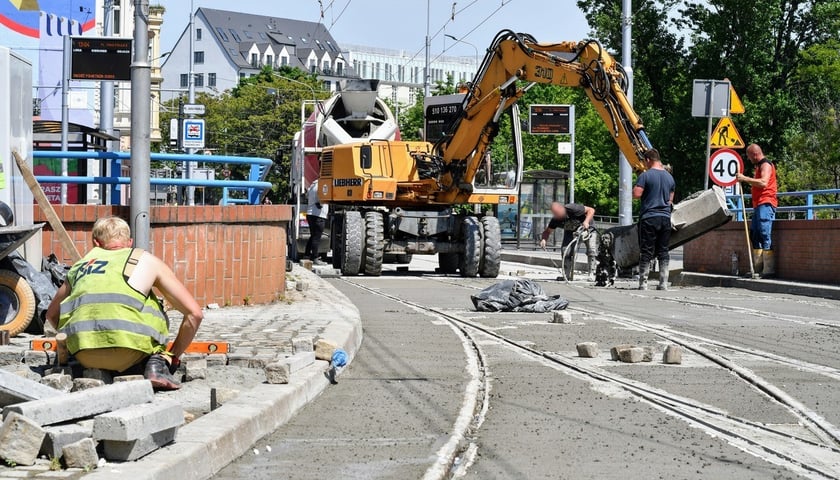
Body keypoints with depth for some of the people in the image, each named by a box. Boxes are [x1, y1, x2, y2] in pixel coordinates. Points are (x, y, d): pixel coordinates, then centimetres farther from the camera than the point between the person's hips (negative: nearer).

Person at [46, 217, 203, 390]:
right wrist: (173, 355, 29)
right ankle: (158, 360, 6)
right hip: (126, 351, -3)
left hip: (83, 355, 3)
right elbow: (195, 313, 19)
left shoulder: (80, 265, 29)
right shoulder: (147, 261, 21)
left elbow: (52, 315, 43)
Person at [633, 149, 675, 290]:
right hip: (665, 218, 5)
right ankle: (663, 283, 5)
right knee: (663, 251, 8)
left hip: (649, 217, -5)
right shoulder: (669, 177, 12)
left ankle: (643, 283, -2)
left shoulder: (645, 175, -8)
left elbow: (636, 194, -15)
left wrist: (635, 188, 5)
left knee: (646, 252, -2)